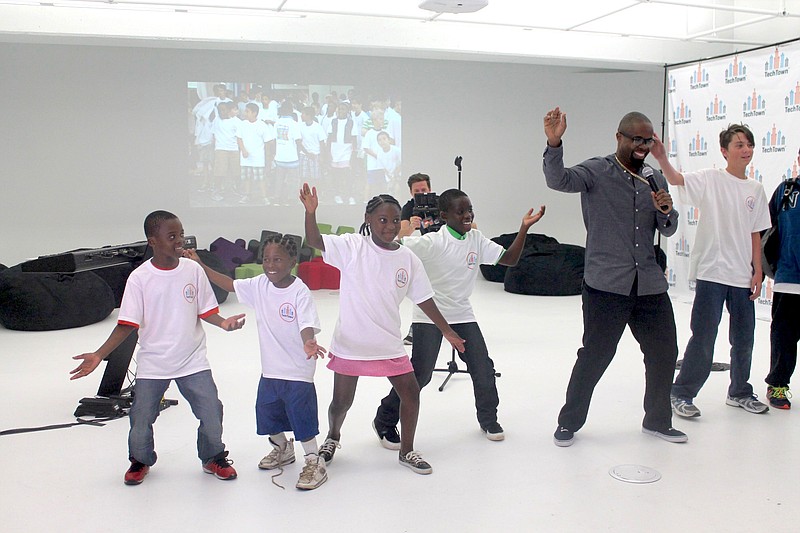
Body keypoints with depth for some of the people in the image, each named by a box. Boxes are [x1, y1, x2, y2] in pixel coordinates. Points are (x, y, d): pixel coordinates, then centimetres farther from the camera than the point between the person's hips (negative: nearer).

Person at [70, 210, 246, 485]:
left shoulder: (193, 270, -6)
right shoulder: (139, 278, -11)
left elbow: (205, 310, 0)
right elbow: (127, 324, -10)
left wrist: (223, 322, -20)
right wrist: (98, 355, -18)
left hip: (193, 361, 1)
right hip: (152, 364, -1)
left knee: (211, 412, 1)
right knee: (141, 417, 7)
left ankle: (214, 458, 29)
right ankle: (140, 461, 38)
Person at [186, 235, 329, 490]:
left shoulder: (300, 291, -19)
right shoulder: (260, 285, -1)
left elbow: (308, 326, -27)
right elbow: (229, 284, 8)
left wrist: (309, 343, -48)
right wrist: (200, 265, 4)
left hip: (298, 371, -7)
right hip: (270, 369, 7)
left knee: (302, 418, -1)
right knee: (267, 414, 21)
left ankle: (314, 462, 18)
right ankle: (282, 449, 46)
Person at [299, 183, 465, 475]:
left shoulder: (408, 259, -2)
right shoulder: (352, 246, -10)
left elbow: (424, 300, 5)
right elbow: (314, 241, -19)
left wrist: (447, 331, 8)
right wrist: (310, 212, -35)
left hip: (389, 345, 3)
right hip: (350, 343, -3)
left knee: (411, 393, 4)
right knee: (342, 401, 10)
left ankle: (406, 451, 26)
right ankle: (332, 437, 42)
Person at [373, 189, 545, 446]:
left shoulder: (476, 240, 0)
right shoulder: (432, 242, -19)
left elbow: (509, 259, 0)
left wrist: (524, 227, -9)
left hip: (462, 315, 6)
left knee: (483, 368, 4)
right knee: (420, 374, -4)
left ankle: (488, 419, 29)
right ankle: (384, 421, 15)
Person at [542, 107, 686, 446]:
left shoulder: (655, 179, 13)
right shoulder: (597, 171, -4)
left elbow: (668, 231, 16)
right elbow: (558, 180, -22)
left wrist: (666, 212, -7)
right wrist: (554, 143, -39)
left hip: (650, 284, 6)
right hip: (606, 285, -6)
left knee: (664, 353, 13)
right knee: (595, 356, -1)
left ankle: (657, 421, 33)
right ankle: (568, 423, 17)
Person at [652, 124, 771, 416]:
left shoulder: (755, 189, 10)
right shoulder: (710, 179, -5)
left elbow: (755, 235, 12)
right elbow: (677, 180, -24)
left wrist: (757, 271, 8)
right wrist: (662, 158, -43)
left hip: (742, 276, 5)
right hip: (711, 272, -5)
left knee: (744, 337, 15)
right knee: (703, 337, -4)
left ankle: (740, 392, 34)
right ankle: (682, 393, 12)